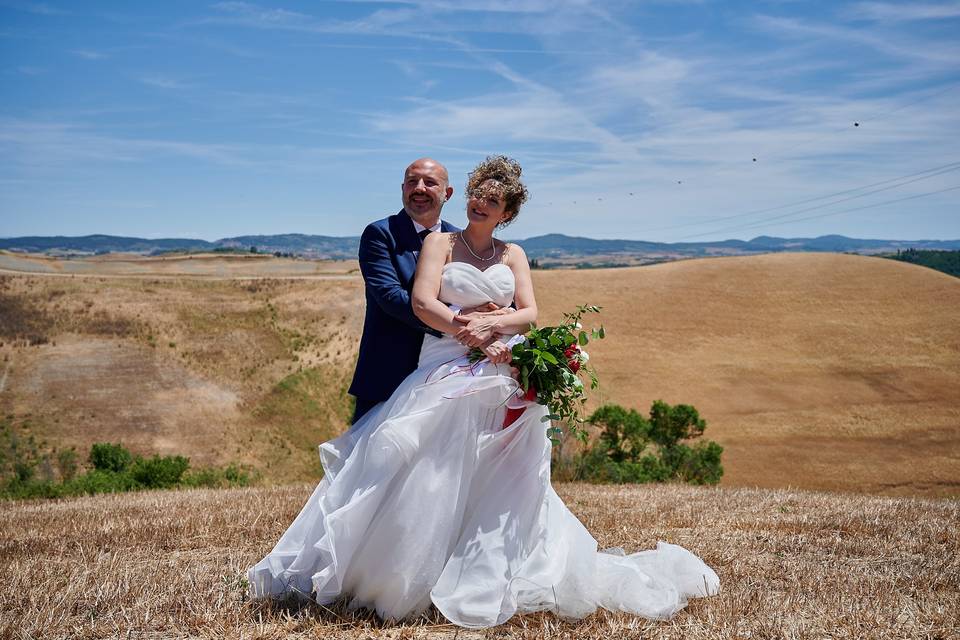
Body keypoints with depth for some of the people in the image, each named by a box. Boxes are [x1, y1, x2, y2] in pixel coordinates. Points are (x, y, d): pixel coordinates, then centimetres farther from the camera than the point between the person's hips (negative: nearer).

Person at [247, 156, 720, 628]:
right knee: (427, 477, -12)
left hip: (504, 379, 2)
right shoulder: (441, 243, 8)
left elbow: (529, 313, 4)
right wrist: (474, 336, -15)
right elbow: (423, 303, -6)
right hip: (447, 373, -2)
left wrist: (487, 323, -15)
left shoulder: (512, 255, 16)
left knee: (500, 484, -1)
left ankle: (490, 577, 11)